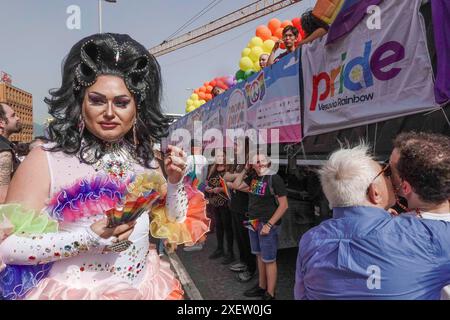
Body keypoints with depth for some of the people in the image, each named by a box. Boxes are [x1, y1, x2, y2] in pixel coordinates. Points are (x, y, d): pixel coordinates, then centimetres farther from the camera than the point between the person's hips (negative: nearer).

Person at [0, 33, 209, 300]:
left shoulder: (144, 157, -4)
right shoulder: (46, 159, -15)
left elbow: (171, 228, 2)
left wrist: (174, 182, -13)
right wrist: (86, 239, -25)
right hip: (72, 291, -4)